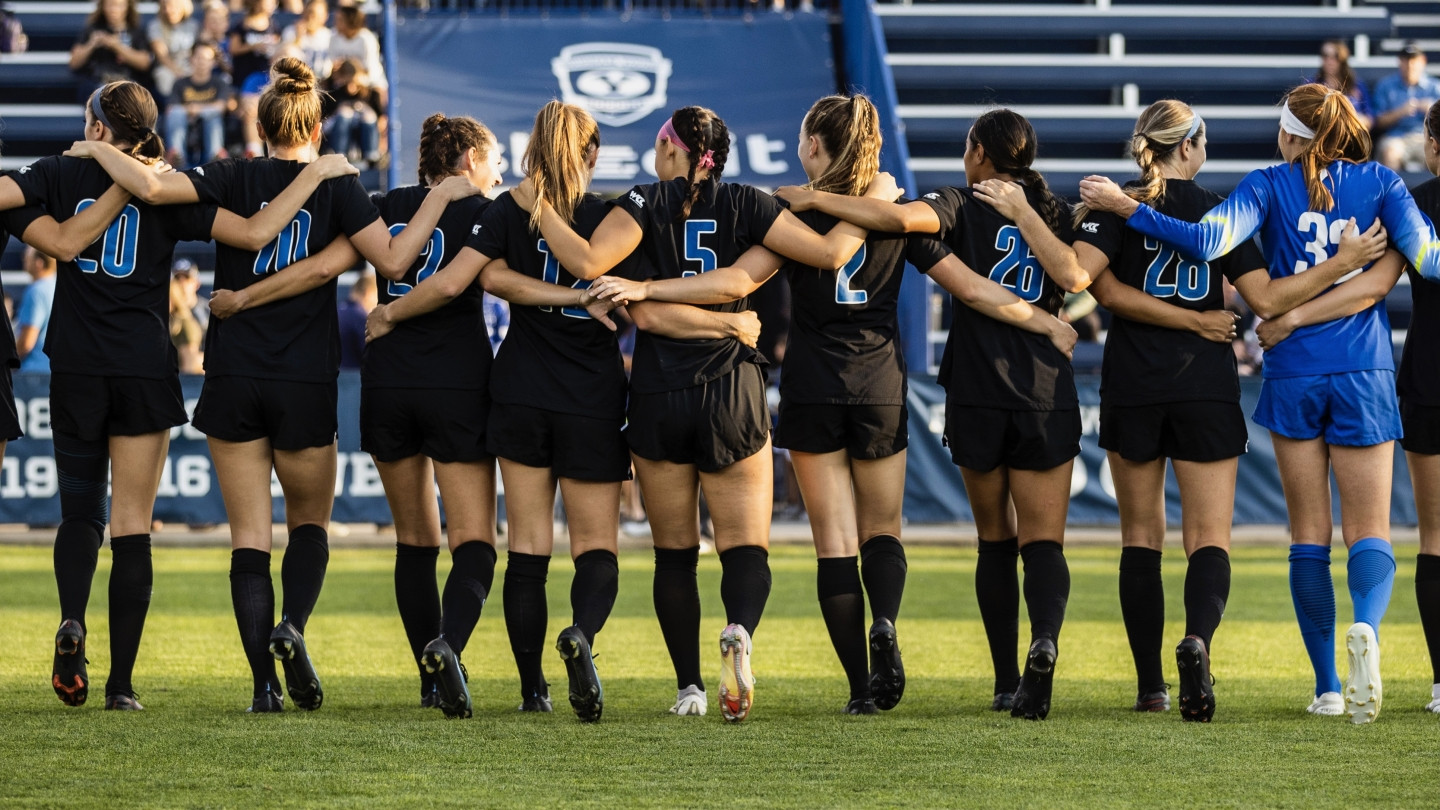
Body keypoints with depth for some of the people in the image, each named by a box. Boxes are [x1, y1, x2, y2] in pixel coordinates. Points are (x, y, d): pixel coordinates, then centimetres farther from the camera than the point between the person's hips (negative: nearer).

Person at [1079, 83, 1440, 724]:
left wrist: (1125, 208, -12)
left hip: (1293, 375, 0)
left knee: (1309, 535, 8)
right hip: (1364, 377, 0)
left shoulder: (1271, 186, -3)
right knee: (1369, 529, 3)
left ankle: (1327, 686, 6)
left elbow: (1208, 242, -17)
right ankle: (1366, 625, -29)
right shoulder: (1379, 184, -1)